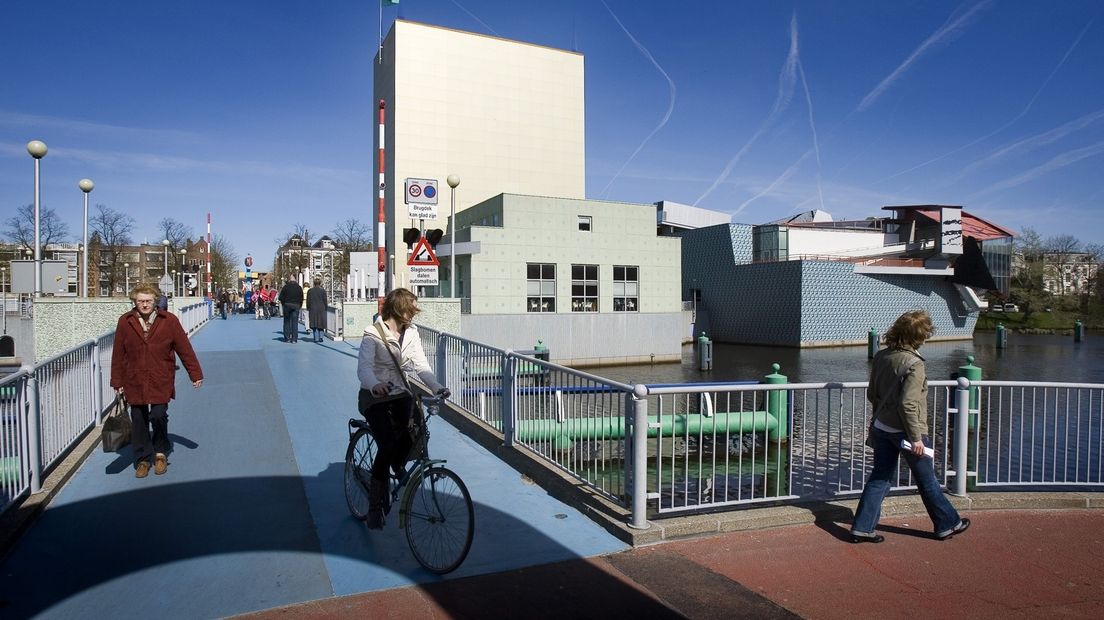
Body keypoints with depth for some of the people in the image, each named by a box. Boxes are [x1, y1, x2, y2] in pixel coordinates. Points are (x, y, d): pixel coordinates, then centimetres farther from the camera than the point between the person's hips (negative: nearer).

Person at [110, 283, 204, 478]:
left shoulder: (169, 321, -3)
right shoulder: (125, 322, 1)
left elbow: (184, 349, 0)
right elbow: (118, 355, 6)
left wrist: (196, 374, 1)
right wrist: (118, 382, 7)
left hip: (161, 381, -2)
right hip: (134, 381, 2)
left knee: (159, 416, -8)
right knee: (138, 421, 7)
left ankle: (160, 452, 17)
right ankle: (143, 459, 22)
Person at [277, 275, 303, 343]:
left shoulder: (286, 287, -1)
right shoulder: (299, 287, 6)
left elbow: (281, 297, -1)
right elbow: (301, 298, 7)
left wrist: (283, 304, 11)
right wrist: (299, 306, 12)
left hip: (287, 304, -1)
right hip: (296, 306, 1)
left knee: (287, 322, 8)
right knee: (295, 322, 1)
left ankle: (287, 338, 7)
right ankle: (294, 339, -3)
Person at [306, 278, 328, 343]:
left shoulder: (310, 291, 2)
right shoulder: (323, 290, -3)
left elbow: (308, 301, 3)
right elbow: (325, 301, -2)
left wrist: (308, 309, 11)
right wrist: (325, 309, 7)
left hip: (312, 309, 1)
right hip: (321, 309, -1)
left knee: (314, 324, 5)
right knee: (321, 323, 9)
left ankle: (316, 338, 2)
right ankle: (321, 336, -3)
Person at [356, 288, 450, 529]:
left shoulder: (411, 333, 3)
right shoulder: (373, 335, -14)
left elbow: (421, 365, -3)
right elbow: (363, 367, -27)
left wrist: (437, 387, -19)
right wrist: (375, 385, -48)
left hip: (401, 394, 5)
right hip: (375, 396, -5)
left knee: (412, 434, -18)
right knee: (387, 445, -18)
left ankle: (396, 469, 13)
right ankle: (375, 504, 0)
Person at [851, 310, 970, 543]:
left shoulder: (881, 356, 1)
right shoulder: (914, 363, -20)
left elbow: (872, 394, 9)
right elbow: (908, 404, -24)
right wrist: (916, 437, -18)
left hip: (881, 428, 6)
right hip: (905, 431, -6)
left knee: (880, 478, 12)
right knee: (927, 481, 13)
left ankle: (861, 528, 10)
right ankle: (947, 524, 33)